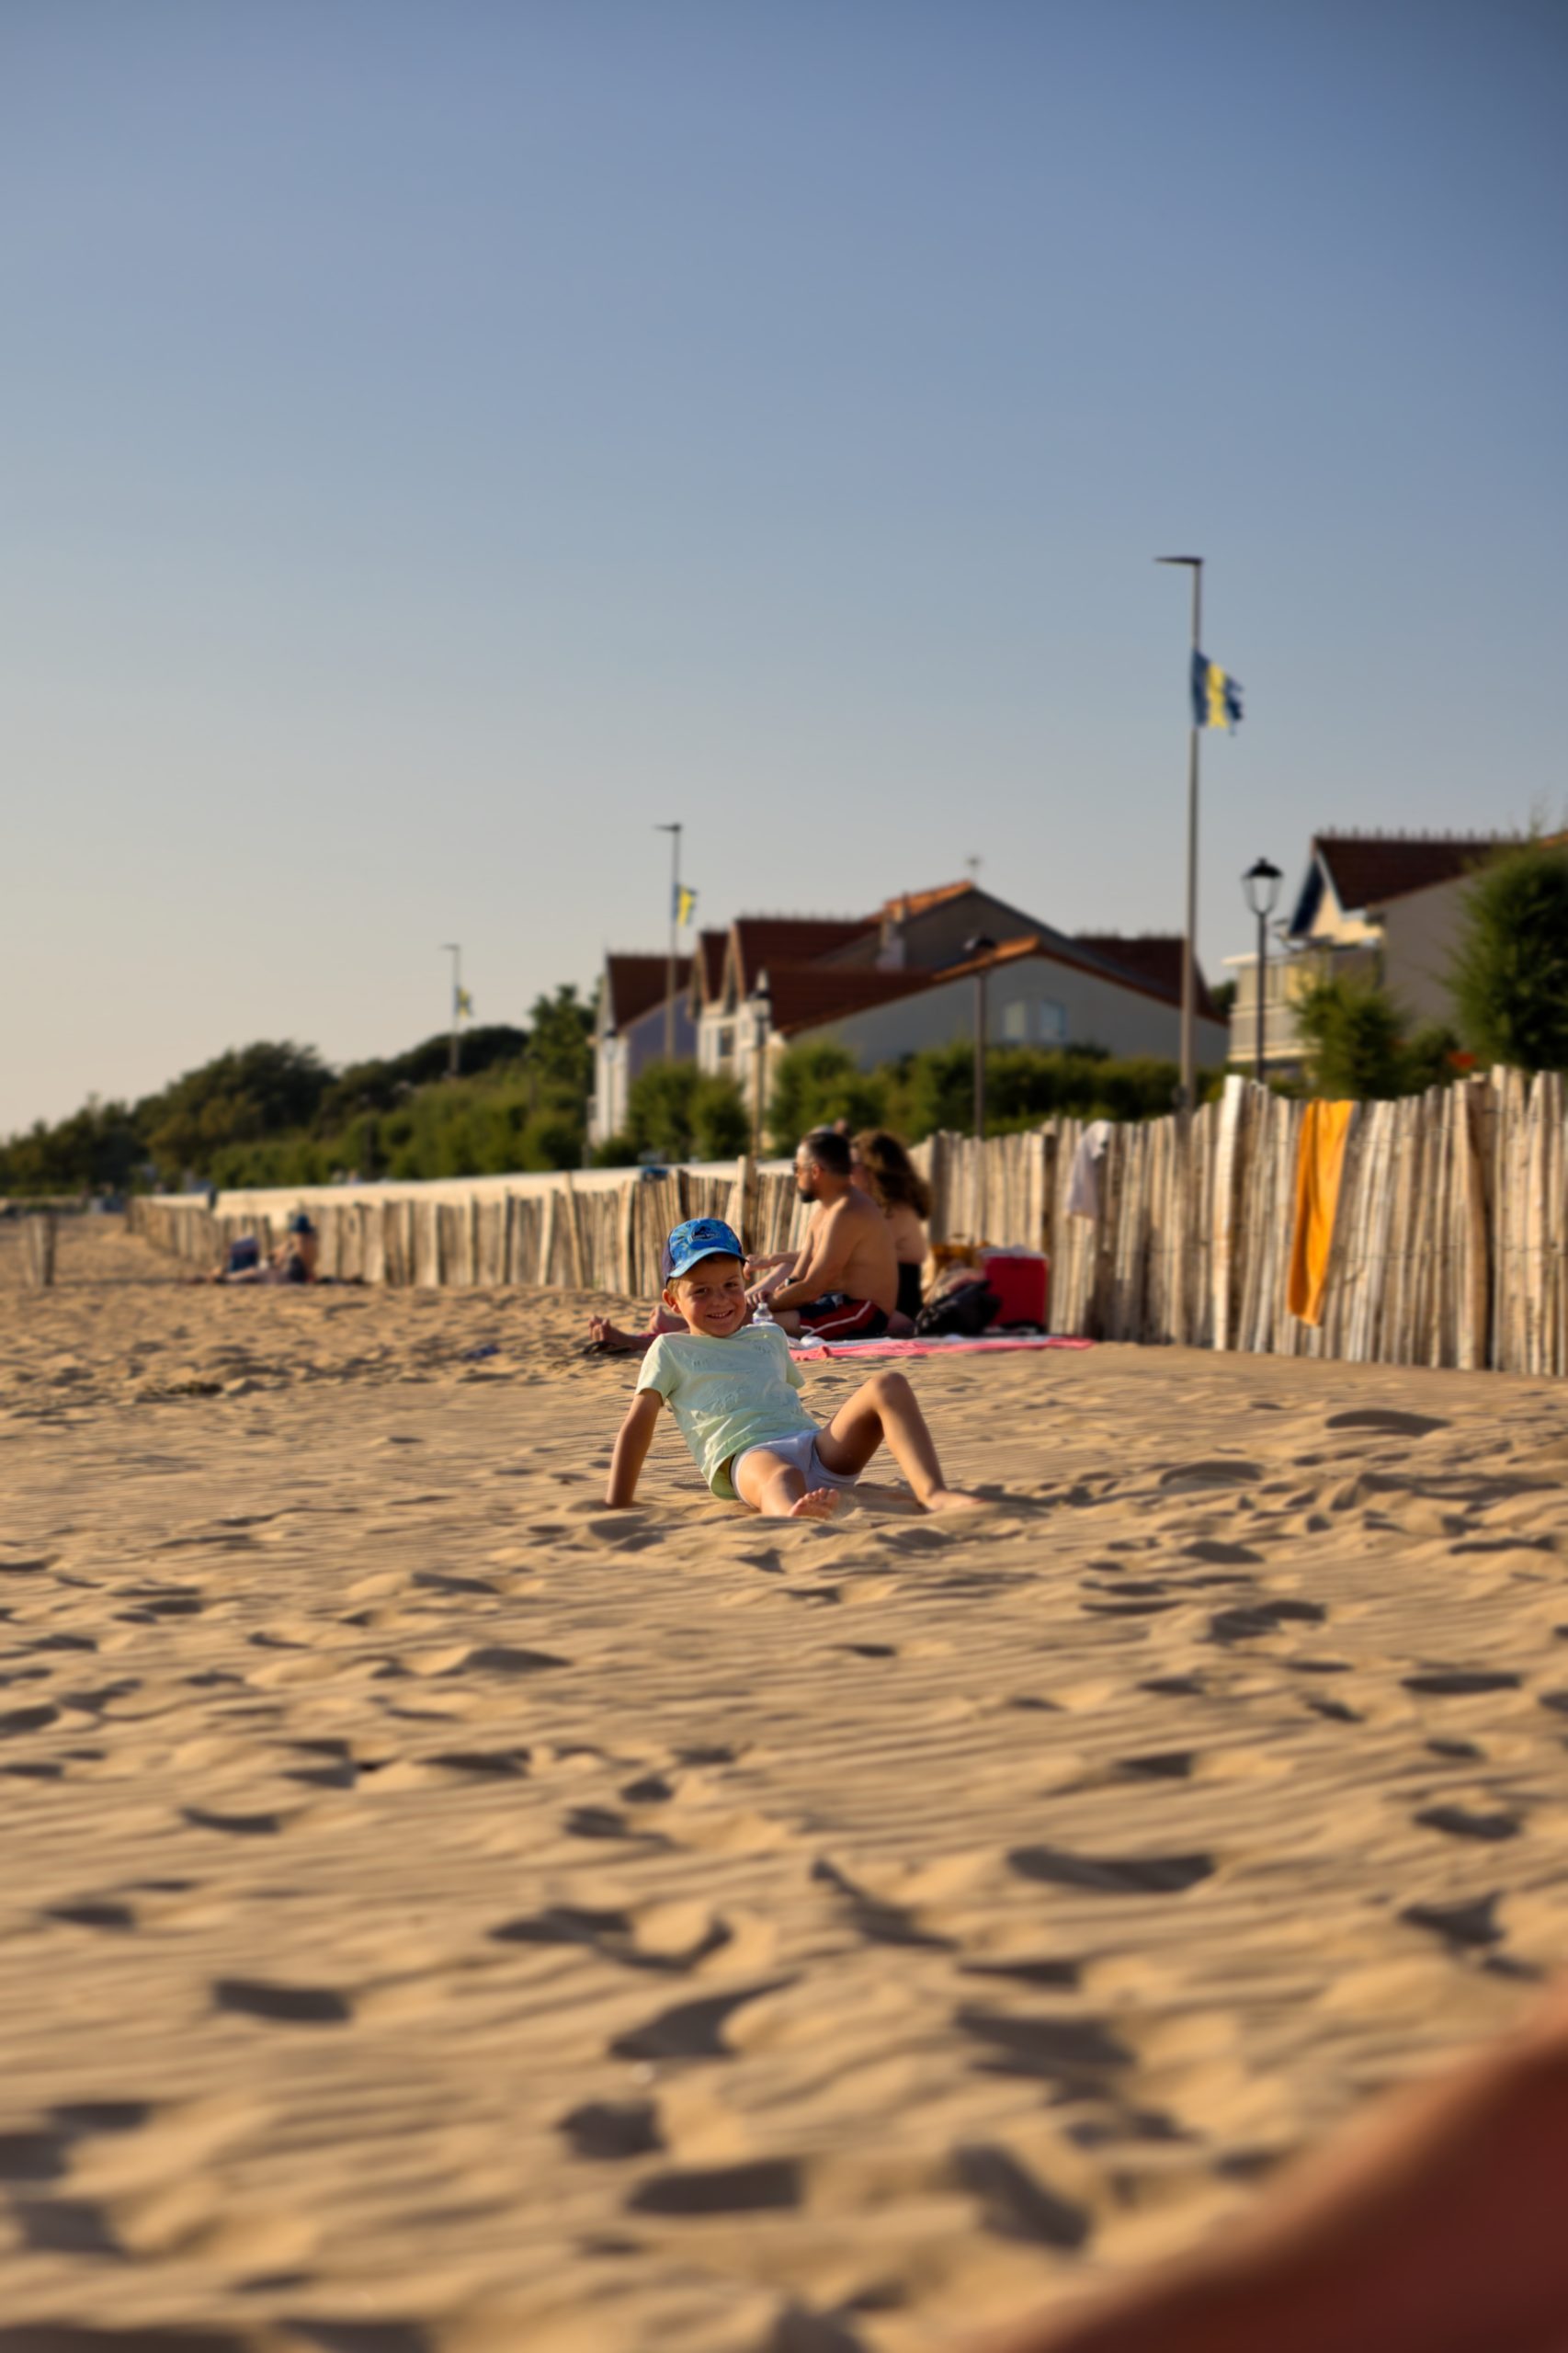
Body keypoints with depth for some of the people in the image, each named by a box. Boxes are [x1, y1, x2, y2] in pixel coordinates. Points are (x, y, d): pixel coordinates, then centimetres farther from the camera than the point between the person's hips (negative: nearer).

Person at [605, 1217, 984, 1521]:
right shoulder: (670, 1351, 17)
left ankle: (934, 1494, -37)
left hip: (811, 1442, 6)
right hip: (746, 1454, -6)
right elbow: (637, 1424, 11)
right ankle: (794, 1518, -84)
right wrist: (617, 1508, 4)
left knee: (887, 1385, -18)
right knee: (781, 1478, -44)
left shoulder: (769, 1337, 31)